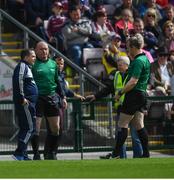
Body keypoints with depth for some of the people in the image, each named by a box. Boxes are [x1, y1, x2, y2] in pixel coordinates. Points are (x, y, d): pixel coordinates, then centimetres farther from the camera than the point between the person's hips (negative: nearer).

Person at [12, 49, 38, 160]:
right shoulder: (22, 66, -8)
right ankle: (19, 153, -18)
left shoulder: (27, 67, 24)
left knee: (25, 129, 10)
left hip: (29, 103, 11)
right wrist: (22, 98, -23)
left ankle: (23, 155, 12)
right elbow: (18, 81, -21)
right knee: (30, 128, -14)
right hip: (25, 103, -11)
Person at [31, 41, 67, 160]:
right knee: (35, 127, -4)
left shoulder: (53, 64, 14)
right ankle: (36, 154, 5)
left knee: (55, 128, 5)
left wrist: (63, 97, 16)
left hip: (52, 98, 5)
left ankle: (51, 153, 17)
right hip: (37, 98, -5)